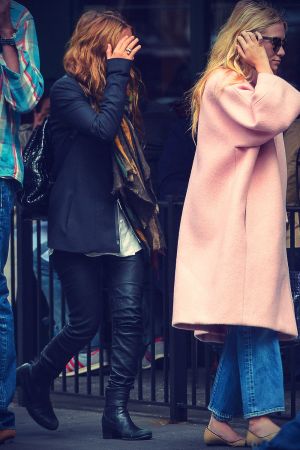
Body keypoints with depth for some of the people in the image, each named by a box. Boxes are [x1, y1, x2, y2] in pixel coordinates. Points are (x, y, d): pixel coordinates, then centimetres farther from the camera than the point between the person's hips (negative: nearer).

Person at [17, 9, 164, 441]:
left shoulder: (120, 92, 15)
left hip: (124, 226, 6)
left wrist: (149, 217, 13)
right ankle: (35, 377, 25)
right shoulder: (67, 90, -5)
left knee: (130, 316, -5)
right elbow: (102, 128, -23)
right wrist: (117, 70, -16)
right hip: (80, 225, -6)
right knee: (87, 321, -2)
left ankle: (117, 412, -1)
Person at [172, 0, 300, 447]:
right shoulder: (223, 82, -6)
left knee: (247, 325, 4)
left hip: (252, 222, 10)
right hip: (236, 221, -10)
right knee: (255, 317, -16)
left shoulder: (245, 87, 25)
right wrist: (263, 70, -11)